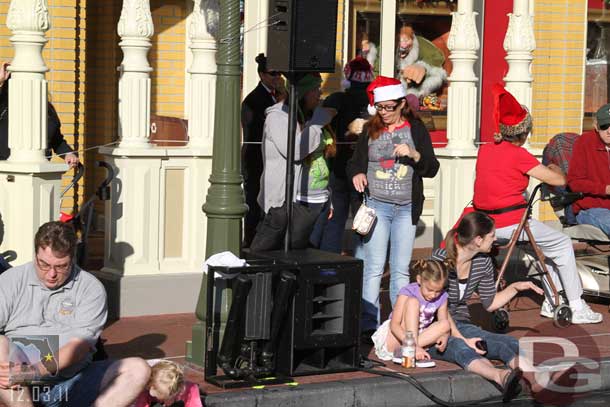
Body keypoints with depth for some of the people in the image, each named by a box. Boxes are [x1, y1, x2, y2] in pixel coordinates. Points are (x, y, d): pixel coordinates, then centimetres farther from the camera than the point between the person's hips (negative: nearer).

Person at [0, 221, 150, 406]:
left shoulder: (91, 288, 5)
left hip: (73, 382, 1)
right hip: (17, 390, -1)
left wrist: (38, 369, -23)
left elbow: (81, 345, -7)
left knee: (138, 370, -19)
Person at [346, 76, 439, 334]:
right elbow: (354, 163, 14)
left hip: (406, 208, 0)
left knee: (401, 269, 4)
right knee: (373, 268, -5)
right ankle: (369, 326, -3)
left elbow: (432, 168, 2)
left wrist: (414, 154, -16)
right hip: (376, 205, 0)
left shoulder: (416, 129, 4)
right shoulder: (370, 131, 6)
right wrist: (356, 174, -8)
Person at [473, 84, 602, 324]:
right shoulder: (518, 154, -14)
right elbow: (559, 181, -9)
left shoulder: (484, 150, 7)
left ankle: (551, 303, 24)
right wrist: (554, 169, 14)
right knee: (562, 244, 11)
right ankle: (577, 308, 11)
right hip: (510, 224, -8)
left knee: (552, 242, 25)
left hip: (485, 222, 8)